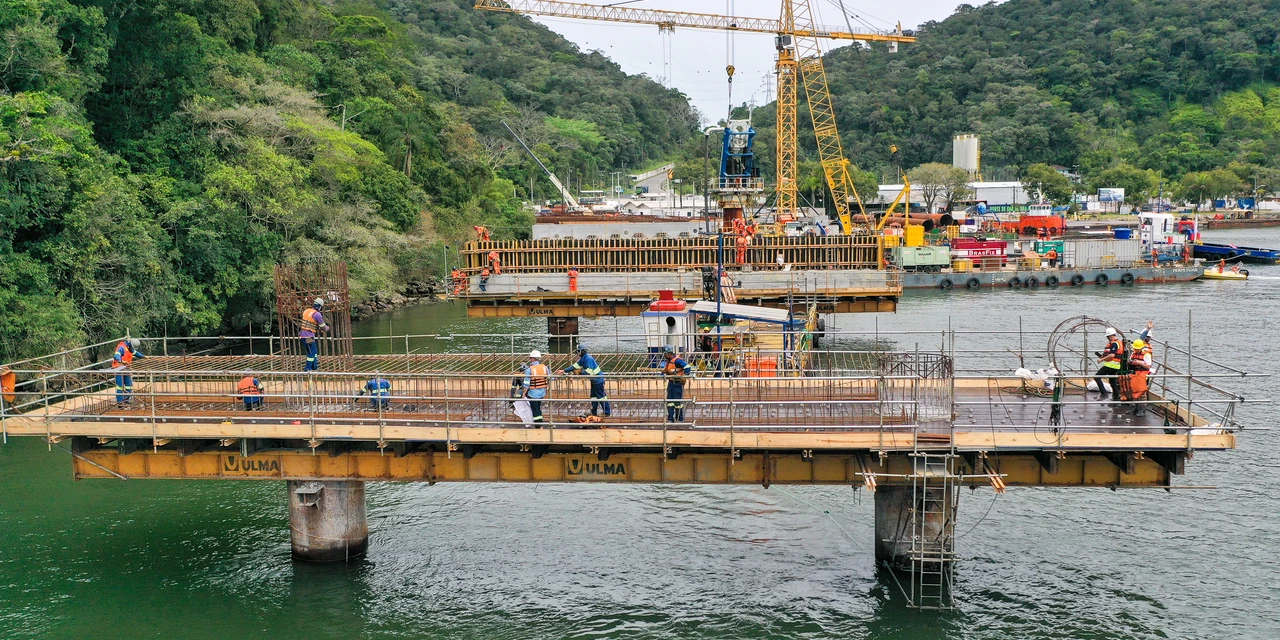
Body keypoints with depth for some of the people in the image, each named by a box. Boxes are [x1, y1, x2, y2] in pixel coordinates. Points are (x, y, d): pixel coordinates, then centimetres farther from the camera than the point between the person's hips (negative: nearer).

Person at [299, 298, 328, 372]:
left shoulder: (306, 311, 10)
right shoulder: (317, 314, -13)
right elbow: (322, 326, -4)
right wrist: (326, 328, 19)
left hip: (302, 334, 8)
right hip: (309, 336, -8)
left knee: (314, 351, 18)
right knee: (311, 353, 2)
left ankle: (315, 367, 25)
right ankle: (307, 369, 4)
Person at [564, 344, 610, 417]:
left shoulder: (588, 359, -24)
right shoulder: (583, 359, 7)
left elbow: (589, 372, -29)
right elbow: (575, 366, 11)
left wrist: (579, 372, -17)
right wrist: (565, 371, 6)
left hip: (598, 380, -10)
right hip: (594, 380, 10)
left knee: (601, 396, -4)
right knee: (593, 396, 15)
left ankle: (607, 412, 2)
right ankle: (594, 412, 24)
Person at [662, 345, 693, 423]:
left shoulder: (677, 360, -17)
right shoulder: (669, 361, 11)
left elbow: (687, 367, -22)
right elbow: (665, 370, 25)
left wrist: (684, 377, -21)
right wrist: (663, 373, 5)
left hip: (678, 383, -9)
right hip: (671, 383, 9)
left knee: (678, 402, -2)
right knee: (669, 401, 7)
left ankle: (680, 419, 9)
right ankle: (670, 419, 12)